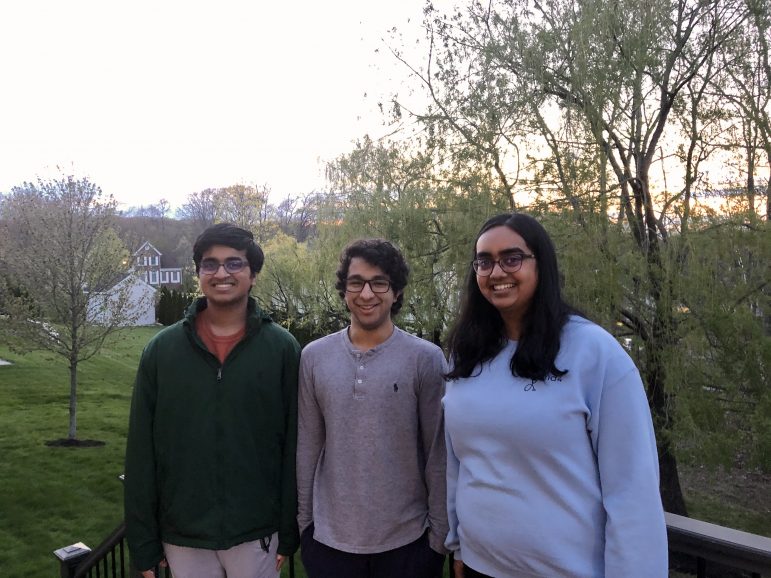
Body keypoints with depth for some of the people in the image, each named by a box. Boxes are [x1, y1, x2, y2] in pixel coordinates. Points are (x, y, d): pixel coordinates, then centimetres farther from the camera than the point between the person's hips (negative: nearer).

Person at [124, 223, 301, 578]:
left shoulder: (282, 348, -6)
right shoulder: (161, 349, -2)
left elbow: (294, 445, -4)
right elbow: (142, 451, 0)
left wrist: (290, 531, -3)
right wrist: (143, 542, 1)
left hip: (256, 534, -1)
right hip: (182, 535, 2)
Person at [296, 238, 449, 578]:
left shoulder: (426, 359, -10)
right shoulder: (313, 357, -2)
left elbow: (437, 454, -6)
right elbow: (308, 447, 3)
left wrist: (439, 534, -4)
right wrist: (303, 520, 6)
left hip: (408, 539, -2)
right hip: (328, 538, 2)